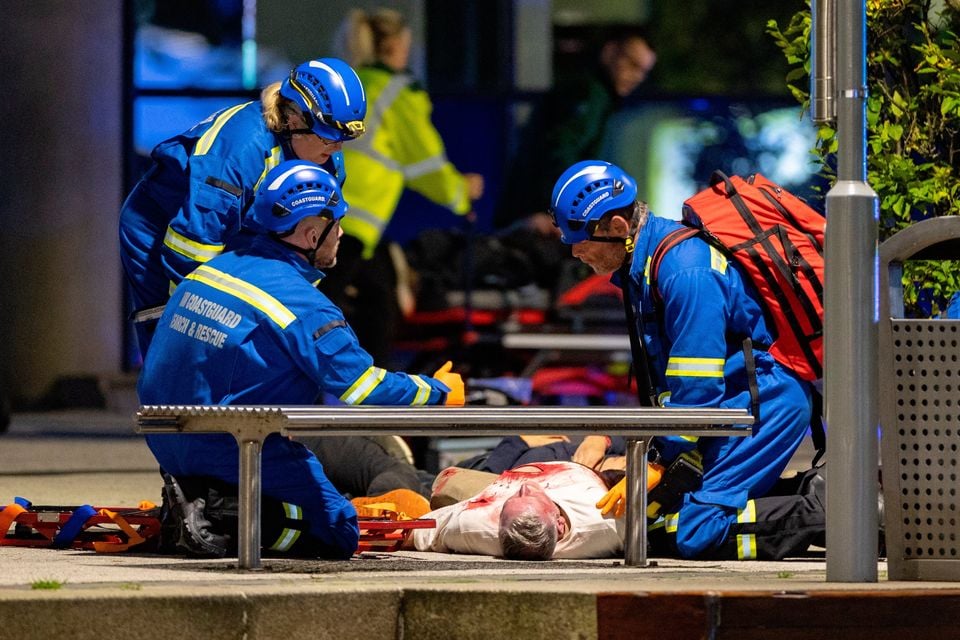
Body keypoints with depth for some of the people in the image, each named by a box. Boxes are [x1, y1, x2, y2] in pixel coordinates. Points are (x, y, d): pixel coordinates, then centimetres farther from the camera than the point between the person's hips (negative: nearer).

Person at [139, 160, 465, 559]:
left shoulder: (212, 269, 5)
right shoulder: (301, 305, -17)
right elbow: (365, 388, -15)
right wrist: (439, 392, 1)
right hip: (229, 448, -8)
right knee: (338, 532, 0)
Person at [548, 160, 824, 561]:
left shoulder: (686, 272, -21)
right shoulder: (640, 266, 11)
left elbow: (697, 390, -21)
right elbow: (670, 378, 19)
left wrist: (662, 468, -16)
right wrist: (654, 451, 10)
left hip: (766, 402, -10)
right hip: (736, 405, 10)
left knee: (694, 534, -20)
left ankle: (826, 513, -13)